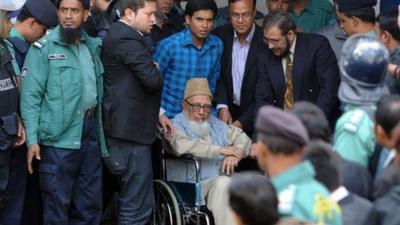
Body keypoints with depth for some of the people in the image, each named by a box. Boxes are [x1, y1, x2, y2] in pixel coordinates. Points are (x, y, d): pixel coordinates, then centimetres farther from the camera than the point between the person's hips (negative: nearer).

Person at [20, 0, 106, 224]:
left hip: (91, 133, 5)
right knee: (57, 205, -2)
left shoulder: (93, 46, 13)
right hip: (60, 138, -5)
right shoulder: (43, 48, -4)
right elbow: (30, 96, -8)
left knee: (90, 204, 11)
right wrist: (32, 139, -15)